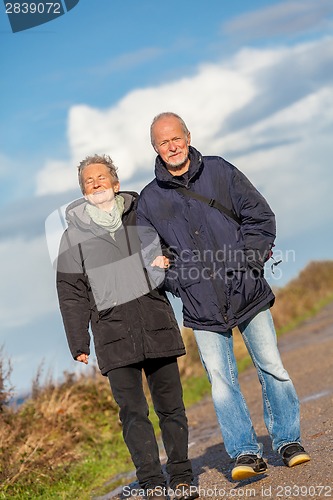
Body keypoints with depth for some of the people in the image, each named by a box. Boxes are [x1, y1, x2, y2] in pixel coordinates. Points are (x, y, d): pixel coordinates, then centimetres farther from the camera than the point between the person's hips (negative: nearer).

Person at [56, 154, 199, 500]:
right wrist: (78, 343, 2)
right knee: (133, 412, -4)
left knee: (170, 406, 4)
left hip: (157, 326, 1)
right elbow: (71, 293, 6)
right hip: (113, 334, -1)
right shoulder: (74, 235, 7)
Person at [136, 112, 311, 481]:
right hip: (202, 307, 0)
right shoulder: (149, 200, 6)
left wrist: (250, 262, -6)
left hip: (248, 291, 0)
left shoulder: (221, 173, 4)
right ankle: (246, 453, 1)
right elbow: (150, 254, 9)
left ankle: (288, 441, 17)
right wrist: (177, 280, -7)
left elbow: (261, 216, 5)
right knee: (221, 381, -6)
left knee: (272, 368, 3)